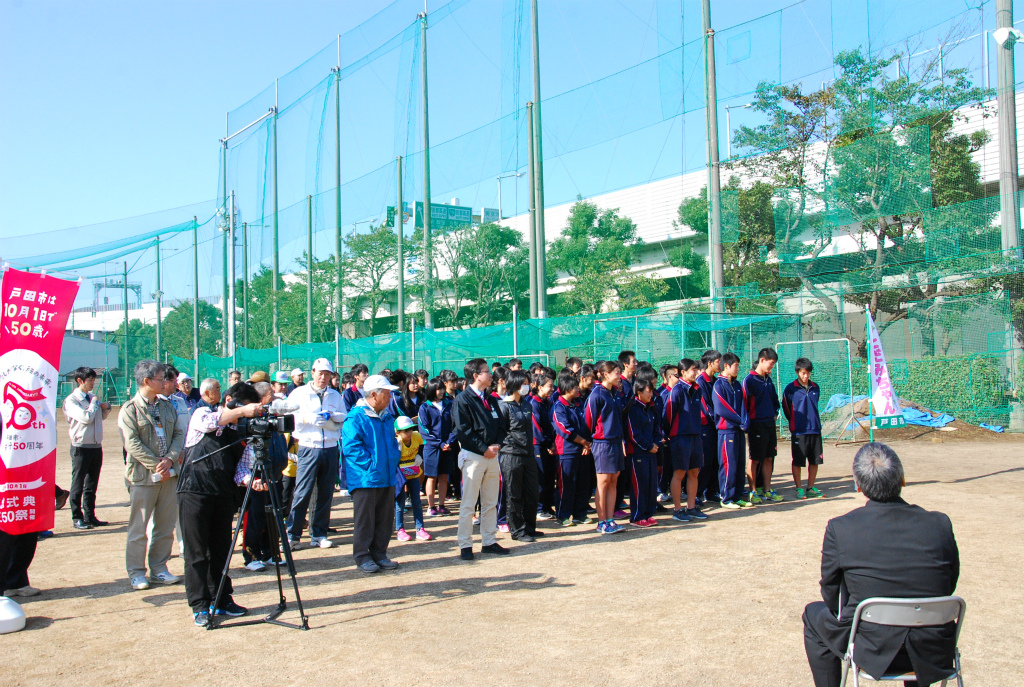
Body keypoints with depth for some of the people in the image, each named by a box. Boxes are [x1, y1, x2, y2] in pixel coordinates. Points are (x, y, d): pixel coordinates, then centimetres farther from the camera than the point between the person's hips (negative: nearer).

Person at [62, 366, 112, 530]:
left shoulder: (93, 397, 11)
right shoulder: (71, 400, -8)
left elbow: (101, 416, 26)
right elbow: (86, 417, -21)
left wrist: (106, 408, 6)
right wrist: (94, 403, -6)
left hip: (96, 446, 6)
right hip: (81, 447, -6)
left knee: (91, 485, 13)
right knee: (78, 485, 2)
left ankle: (90, 516, 20)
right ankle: (77, 518, 10)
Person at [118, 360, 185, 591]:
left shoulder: (167, 406, 12)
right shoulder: (130, 409, -5)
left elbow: (179, 434, 8)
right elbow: (132, 444, -13)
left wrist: (170, 459, -9)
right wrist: (156, 465, -16)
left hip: (169, 474, 5)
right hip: (143, 476, -5)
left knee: (165, 526, 9)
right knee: (138, 528, 1)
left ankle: (159, 569, 19)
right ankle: (136, 573, 12)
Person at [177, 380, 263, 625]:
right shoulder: (201, 414, 0)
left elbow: (239, 464, 3)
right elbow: (211, 421, -26)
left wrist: (250, 479, -18)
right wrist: (241, 411, -38)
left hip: (223, 494, 4)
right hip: (195, 490, -4)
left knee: (221, 550, 10)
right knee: (196, 552, -1)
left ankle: (221, 600, 21)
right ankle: (200, 606, 7)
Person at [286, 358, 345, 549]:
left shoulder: (335, 396, 16)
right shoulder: (299, 393, 6)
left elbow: (345, 418, 10)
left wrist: (332, 416, -8)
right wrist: (308, 418, -14)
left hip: (330, 449, 3)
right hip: (308, 448, -3)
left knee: (326, 494, 6)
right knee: (302, 493, -7)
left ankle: (319, 534, 15)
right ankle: (292, 534, 2)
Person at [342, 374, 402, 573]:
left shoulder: (387, 417, 14)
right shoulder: (356, 417, -11)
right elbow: (351, 446, -18)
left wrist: (394, 461, 9)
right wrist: (371, 465, -19)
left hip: (387, 478, 7)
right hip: (365, 479, -7)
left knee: (385, 519, 11)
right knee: (364, 519, 0)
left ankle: (379, 554, 21)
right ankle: (362, 557, 11)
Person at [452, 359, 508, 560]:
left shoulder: (490, 400, 15)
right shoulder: (462, 400, -8)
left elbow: (500, 425, 16)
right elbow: (463, 430, -13)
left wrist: (497, 445, -3)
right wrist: (484, 449, -16)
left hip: (492, 456, 7)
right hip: (473, 455, -7)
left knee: (491, 502, 12)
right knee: (468, 504, -2)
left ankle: (489, 541, 20)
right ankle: (465, 545, 5)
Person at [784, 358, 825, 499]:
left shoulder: (815, 388, 8)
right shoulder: (790, 388, -5)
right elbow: (786, 409, 5)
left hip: (815, 429, 5)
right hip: (799, 431, -4)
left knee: (815, 460, 8)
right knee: (798, 461, 1)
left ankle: (811, 487, 19)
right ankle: (799, 488, 11)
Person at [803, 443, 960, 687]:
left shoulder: (839, 529, -17)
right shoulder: (940, 524, -11)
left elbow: (832, 596, -5)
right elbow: (949, 588, 3)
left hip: (873, 651, -3)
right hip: (934, 655, 3)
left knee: (814, 615, 25)